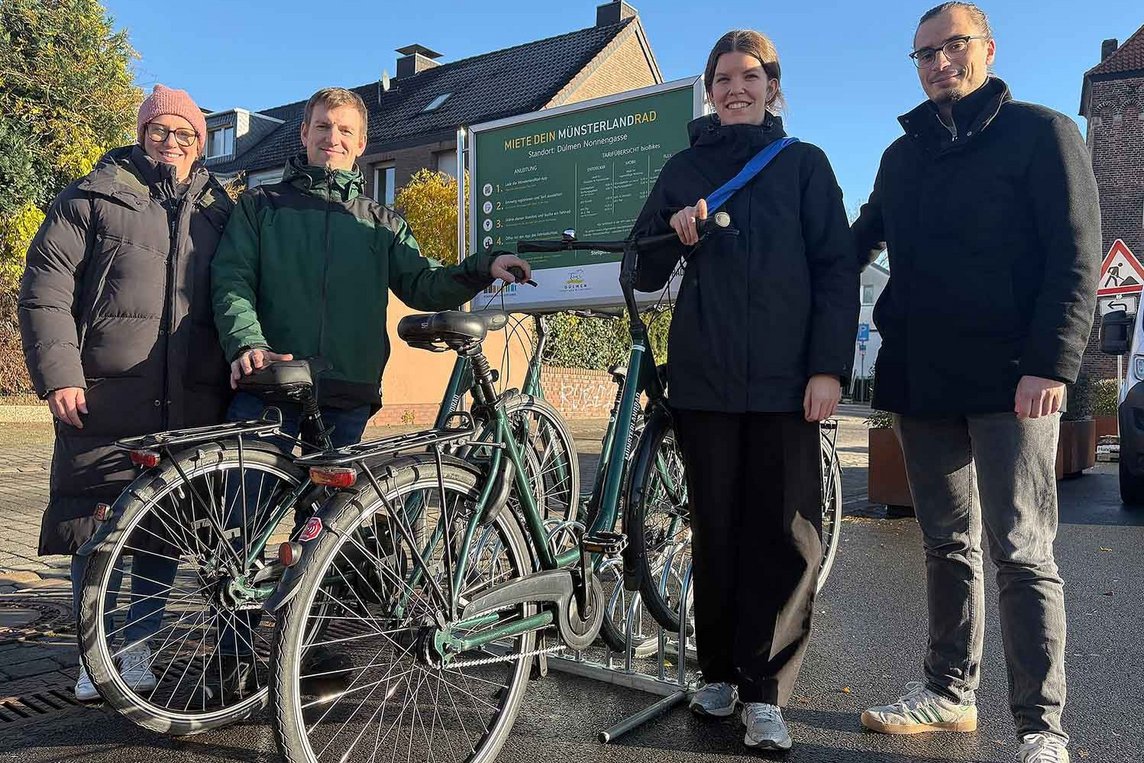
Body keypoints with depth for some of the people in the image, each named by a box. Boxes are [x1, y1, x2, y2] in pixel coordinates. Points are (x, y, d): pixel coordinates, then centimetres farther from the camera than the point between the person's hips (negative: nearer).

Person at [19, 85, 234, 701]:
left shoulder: (218, 210, 15)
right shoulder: (94, 197, 6)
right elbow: (45, 290, 0)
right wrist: (59, 375, -9)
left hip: (189, 404, 2)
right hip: (103, 396, -2)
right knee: (91, 525, 3)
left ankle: (137, 649, 23)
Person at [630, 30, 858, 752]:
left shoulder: (804, 164, 10)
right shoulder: (686, 168, 14)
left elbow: (837, 268, 3)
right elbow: (645, 274, 11)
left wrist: (829, 366, -8)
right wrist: (672, 231, -10)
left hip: (787, 376, -1)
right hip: (705, 375, 1)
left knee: (788, 534, -4)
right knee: (716, 528, 6)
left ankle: (764, 690, 6)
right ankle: (719, 672, 21)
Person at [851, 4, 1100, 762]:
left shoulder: (1042, 132, 2)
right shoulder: (903, 155, 18)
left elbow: (1076, 257, -7)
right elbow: (860, 243, 21)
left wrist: (1052, 364, -17)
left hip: (1009, 382, -5)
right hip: (920, 380, 6)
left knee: (1022, 552, -4)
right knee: (948, 546, 12)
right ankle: (950, 691, 24)